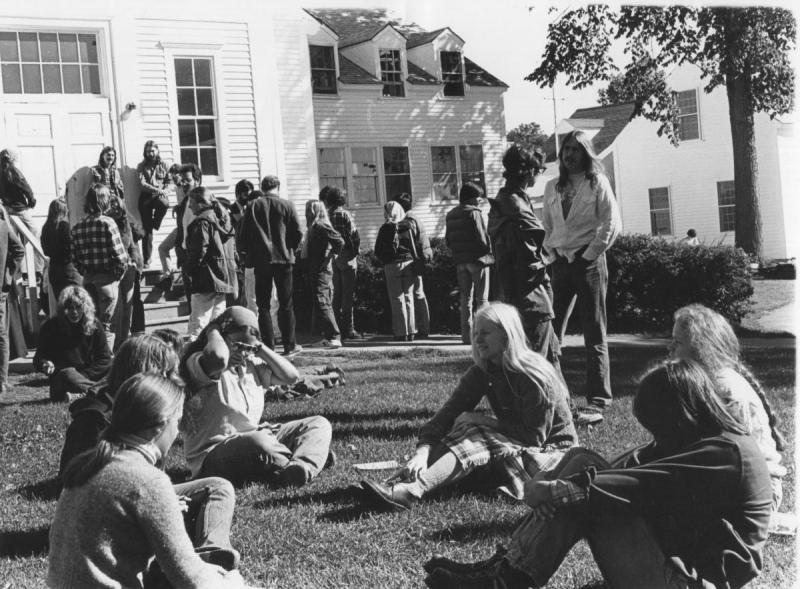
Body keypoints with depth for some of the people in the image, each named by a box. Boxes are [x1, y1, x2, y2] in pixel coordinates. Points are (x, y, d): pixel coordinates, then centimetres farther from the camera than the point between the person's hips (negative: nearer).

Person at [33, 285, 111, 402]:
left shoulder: (95, 325, 1)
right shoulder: (50, 327, -3)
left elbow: (104, 359, 0)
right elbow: (38, 358, 0)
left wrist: (84, 376, -14)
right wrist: (45, 364, -25)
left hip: (89, 375, 3)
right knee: (68, 376, -37)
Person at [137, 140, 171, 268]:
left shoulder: (163, 165, 12)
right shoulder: (141, 166, 7)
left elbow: (168, 182, 10)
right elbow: (142, 183, -4)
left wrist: (162, 191, -11)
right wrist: (156, 189, -18)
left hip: (160, 195, 0)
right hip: (146, 197, 0)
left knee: (164, 203, -39)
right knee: (147, 229, -6)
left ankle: (155, 224, -8)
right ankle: (146, 260, -4)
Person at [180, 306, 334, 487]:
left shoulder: (251, 364, 13)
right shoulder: (197, 363, -12)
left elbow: (291, 376, 11)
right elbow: (218, 356, -38)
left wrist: (259, 348, 4)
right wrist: (213, 331, -15)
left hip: (257, 440, 9)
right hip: (212, 456, -9)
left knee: (319, 424, 1)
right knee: (258, 441, -42)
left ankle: (301, 467, -30)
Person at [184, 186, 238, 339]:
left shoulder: (202, 222, -11)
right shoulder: (224, 219, 16)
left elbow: (199, 252, -17)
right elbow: (233, 250, 19)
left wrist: (187, 269, -3)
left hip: (207, 280, -9)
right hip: (225, 279, 9)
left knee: (198, 323, -11)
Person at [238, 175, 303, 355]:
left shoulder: (253, 206, 1)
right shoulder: (286, 205, -1)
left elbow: (243, 236, 1)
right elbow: (298, 234, -3)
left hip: (261, 260, 1)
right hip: (283, 259, -1)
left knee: (263, 305, 6)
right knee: (286, 304, 7)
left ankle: (268, 347, 3)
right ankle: (289, 345, 8)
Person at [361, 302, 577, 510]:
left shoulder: (536, 375, -21)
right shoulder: (482, 372, -2)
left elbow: (534, 436, -20)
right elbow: (449, 411, -15)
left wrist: (486, 423, -20)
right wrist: (423, 451, -30)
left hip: (550, 452, -7)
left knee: (477, 437, -30)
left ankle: (411, 491, -47)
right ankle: (412, 482, -34)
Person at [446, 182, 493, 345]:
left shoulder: (450, 215, 10)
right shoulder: (474, 213, -12)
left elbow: (448, 240, 12)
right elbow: (482, 238, -16)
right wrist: (489, 252, -2)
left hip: (460, 261, 6)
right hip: (478, 259, -6)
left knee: (465, 299, 11)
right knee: (481, 299, 0)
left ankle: (467, 335, 10)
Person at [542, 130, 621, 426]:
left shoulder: (597, 182, -1)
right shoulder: (552, 187, 12)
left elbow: (612, 224, -7)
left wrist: (590, 255, -9)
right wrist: (552, 252, 4)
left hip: (588, 261, -5)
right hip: (560, 263, 5)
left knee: (594, 334, -3)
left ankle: (598, 402, 0)